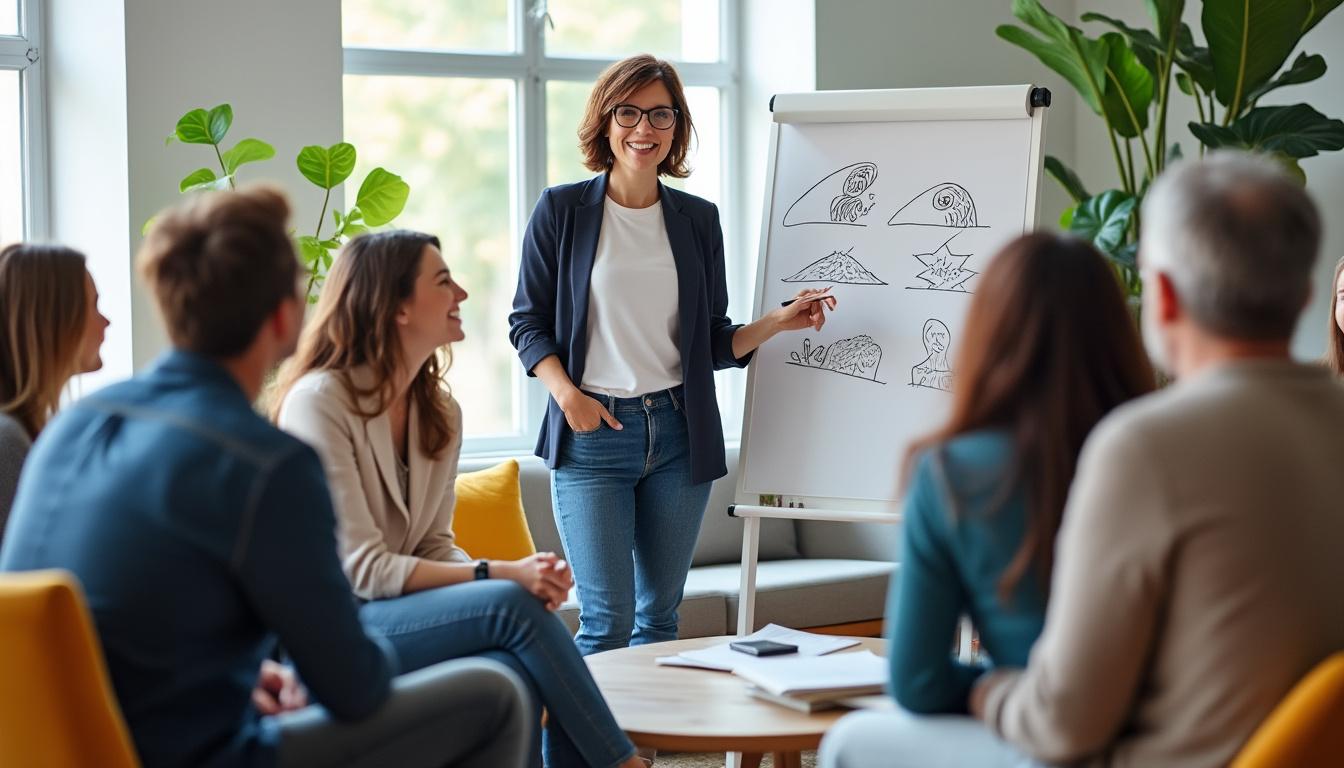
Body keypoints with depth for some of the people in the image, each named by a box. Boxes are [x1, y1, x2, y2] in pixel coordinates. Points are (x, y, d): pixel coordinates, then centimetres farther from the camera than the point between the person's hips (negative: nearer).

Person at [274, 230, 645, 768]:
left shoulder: (441, 412, 9)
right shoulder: (319, 401, -15)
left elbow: (436, 547, 7)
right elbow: (362, 569, -18)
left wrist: (526, 578, -14)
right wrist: (501, 575, -22)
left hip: (400, 610, 7)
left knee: (518, 678, -25)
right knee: (512, 606, -26)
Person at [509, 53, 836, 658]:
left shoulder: (698, 220, 9)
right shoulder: (561, 211, 0)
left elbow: (714, 341, 12)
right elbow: (528, 322, 2)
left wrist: (777, 323, -5)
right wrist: (567, 393, -14)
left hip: (679, 432, 3)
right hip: (593, 433, -3)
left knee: (660, 614, 8)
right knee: (607, 619, -9)